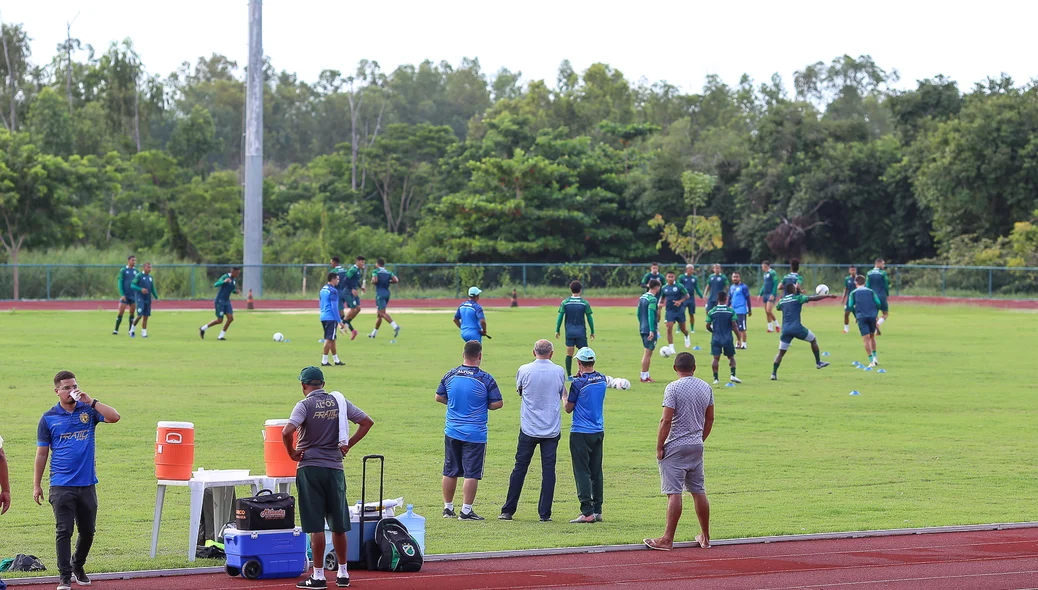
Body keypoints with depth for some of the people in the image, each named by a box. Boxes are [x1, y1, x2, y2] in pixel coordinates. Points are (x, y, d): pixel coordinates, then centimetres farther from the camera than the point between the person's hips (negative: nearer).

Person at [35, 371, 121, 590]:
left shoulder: (88, 410, 6)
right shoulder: (48, 418, 3)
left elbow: (114, 417, -11)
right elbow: (41, 454, 6)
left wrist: (90, 401, -15)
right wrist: (36, 485, 4)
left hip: (87, 484, 2)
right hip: (62, 485, -2)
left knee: (88, 530, 10)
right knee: (64, 531, -6)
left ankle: (78, 567, 30)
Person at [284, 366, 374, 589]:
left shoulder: (305, 405, -8)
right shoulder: (339, 401, 6)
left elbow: (287, 431, -24)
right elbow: (367, 422, 10)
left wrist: (292, 452, -8)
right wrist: (348, 445, 11)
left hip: (310, 468, -4)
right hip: (335, 468, 4)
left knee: (315, 525, -2)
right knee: (339, 524, 13)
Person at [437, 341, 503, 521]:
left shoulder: (450, 375, 1)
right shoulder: (485, 379, -12)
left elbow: (439, 397, 12)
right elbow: (498, 403, -8)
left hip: (452, 431, 4)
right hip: (475, 434, -4)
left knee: (450, 472, 14)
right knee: (471, 474, 0)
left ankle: (448, 508, 22)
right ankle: (466, 511, -1)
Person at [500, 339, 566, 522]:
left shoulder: (524, 370, -7)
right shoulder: (559, 371, -3)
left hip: (529, 429, 0)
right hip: (552, 429, 0)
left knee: (520, 468, 7)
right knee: (548, 469, 4)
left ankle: (508, 511, 11)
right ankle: (545, 513, 2)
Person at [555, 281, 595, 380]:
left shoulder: (565, 302, -2)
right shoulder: (585, 303, -4)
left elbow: (560, 317, -3)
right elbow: (589, 318, -1)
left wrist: (557, 331, 5)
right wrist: (592, 332, 8)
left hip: (569, 332, 2)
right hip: (581, 332, -1)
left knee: (569, 354, 8)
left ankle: (569, 375, 8)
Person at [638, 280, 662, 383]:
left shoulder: (642, 297, 11)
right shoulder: (652, 299, -16)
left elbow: (639, 313, 18)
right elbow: (651, 315, -22)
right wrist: (652, 331, -24)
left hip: (643, 328, 9)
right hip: (650, 329, -9)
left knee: (646, 352, 16)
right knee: (648, 353, -4)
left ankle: (646, 375, 19)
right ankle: (644, 377, -2)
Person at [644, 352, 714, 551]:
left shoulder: (673, 388, -12)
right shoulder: (706, 388, 7)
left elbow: (666, 420, -16)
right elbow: (710, 419, 13)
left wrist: (659, 447, -10)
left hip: (675, 447, -6)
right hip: (697, 446, 6)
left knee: (674, 493, -8)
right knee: (699, 492, 13)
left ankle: (668, 539, -9)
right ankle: (705, 538, 19)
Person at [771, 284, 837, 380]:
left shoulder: (782, 301, 12)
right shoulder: (797, 298, -3)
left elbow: (778, 307, 35)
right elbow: (813, 298, -6)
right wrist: (828, 296, -1)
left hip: (785, 330, 4)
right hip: (797, 328, -4)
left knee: (781, 353, 7)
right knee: (813, 340, 20)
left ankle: (774, 374, -4)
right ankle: (818, 363, 22)